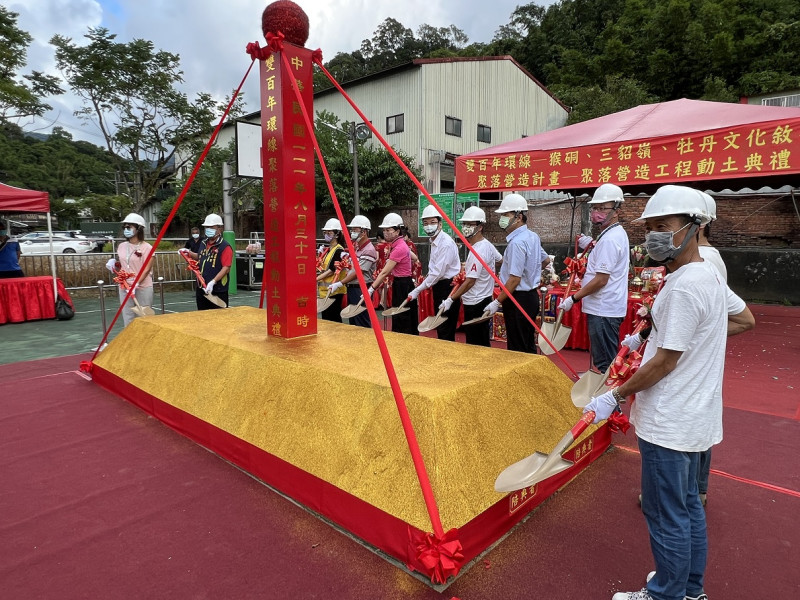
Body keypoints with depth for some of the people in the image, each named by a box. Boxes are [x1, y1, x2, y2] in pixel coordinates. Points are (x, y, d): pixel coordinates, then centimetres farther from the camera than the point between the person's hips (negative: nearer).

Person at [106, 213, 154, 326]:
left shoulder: (146, 247, -8)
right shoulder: (121, 246, 9)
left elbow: (147, 269, -14)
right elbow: (120, 266, 21)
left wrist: (136, 284, -25)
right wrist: (114, 265, -2)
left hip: (143, 288, -5)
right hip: (124, 288, 5)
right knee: (128, 320, 8)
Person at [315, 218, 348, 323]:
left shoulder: (339, 250, -10)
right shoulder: (327, 250, 16)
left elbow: (332, 270, -17)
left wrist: (316, 279, -17)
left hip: (333, 291, -9)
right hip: (324, 290, 9)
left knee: (333, 319, -4)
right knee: (325, 318, 12)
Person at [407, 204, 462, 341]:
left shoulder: (446, 243, -20)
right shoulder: (434, 242, 10)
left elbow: (437, 272, -23)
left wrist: (417, 291, -19)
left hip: (448, 287, -10)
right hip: (439, 286, 10)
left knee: (446, 330, -4)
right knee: (440, 328, 17)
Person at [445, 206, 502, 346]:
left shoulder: (478, 251, -21)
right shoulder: (487, 245, 8)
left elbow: (470, 282, -24)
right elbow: (501, 260, 25)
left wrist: (450, 300, -22)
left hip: (475, 304, -10)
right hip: (484, 299, 10)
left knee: (475, 345, -2)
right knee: (482, 343, 17)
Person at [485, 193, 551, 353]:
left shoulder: (517, 242, -20)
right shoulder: (532, 236, 9)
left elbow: (514, 279, -24)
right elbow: (546, 260, 26)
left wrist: (497, 302, -18)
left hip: (519, 299, -10)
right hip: (531, 296, 10)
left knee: (517, 350, -1)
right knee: (528, 347, 17)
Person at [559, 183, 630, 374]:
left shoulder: (609, 239, -18)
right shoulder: (617, 233, 15)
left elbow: (601, 280, -22)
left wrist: (573, 298, -15)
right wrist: (592, 246, 20)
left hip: (603, 310, -11)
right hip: (608, 308, 11)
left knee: (604, 364, -4)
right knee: (606, 360, 18)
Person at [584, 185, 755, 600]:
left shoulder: (683, 287, -23)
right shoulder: (709, 275, 7)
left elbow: (665, 362, -22)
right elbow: (745, 320, 22)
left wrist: (615, 397, -14)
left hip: (668, 425, -10)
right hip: (693, 417, 10)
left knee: (667, 516, 7)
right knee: (687, 506, 23)